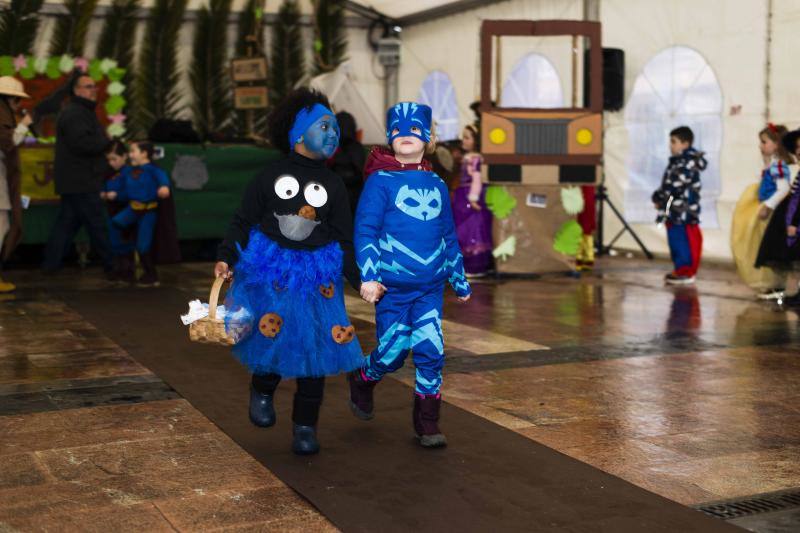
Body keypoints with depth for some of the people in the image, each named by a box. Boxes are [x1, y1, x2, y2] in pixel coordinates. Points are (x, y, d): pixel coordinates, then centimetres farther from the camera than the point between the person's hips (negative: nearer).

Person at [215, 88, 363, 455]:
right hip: (271, 271, -2)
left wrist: (360, 279, -2)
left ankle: (305, 427, 12)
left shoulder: (333, 186, 10)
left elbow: (344, 240, 9)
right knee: (273, 338, -10)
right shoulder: (271, 176, 4)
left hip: (317, 275, 2)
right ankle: (262, 391, 25)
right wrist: (226, 258, -10)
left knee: (315, 347, -1)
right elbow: (243, 220, 3)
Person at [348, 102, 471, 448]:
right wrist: (368, 276, -19)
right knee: (392, 354, 2)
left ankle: (427, 423, 12)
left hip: (430, 288, 4)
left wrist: (460, 280, 22)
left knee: (431, 352, -4)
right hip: (392, 287, -3)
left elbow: (449, 236, 18)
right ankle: (362, 379, 37)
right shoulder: (380, 182, -3)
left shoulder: (436, 185, 11)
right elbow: (365, 230, -9)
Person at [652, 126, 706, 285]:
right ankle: (681, 270, 23)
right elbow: (669, 184, 20)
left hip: (683, 211, -10)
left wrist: (659, 198, -12)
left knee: (684, 241, -4)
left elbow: (675, 186, -21)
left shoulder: (687, 163, -17)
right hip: (675, 212, 10)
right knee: (676, 241, 14)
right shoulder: (677, 162, 16)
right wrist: (660, 198, 6)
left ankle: (686, 272, 1)